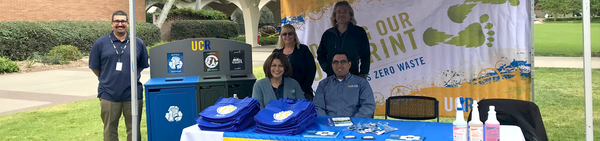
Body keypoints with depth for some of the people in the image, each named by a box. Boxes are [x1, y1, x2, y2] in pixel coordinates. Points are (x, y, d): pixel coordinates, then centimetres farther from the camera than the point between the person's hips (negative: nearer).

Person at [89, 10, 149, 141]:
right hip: (109, 95, 0)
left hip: (132, 94, 1)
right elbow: (94, 67, 9)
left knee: (134, 130, 7)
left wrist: (129, 77, 11)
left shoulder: (138, 43, 5)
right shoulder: (100, 43, 2)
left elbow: (142, 66, 14)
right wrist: (106, 80, 14)